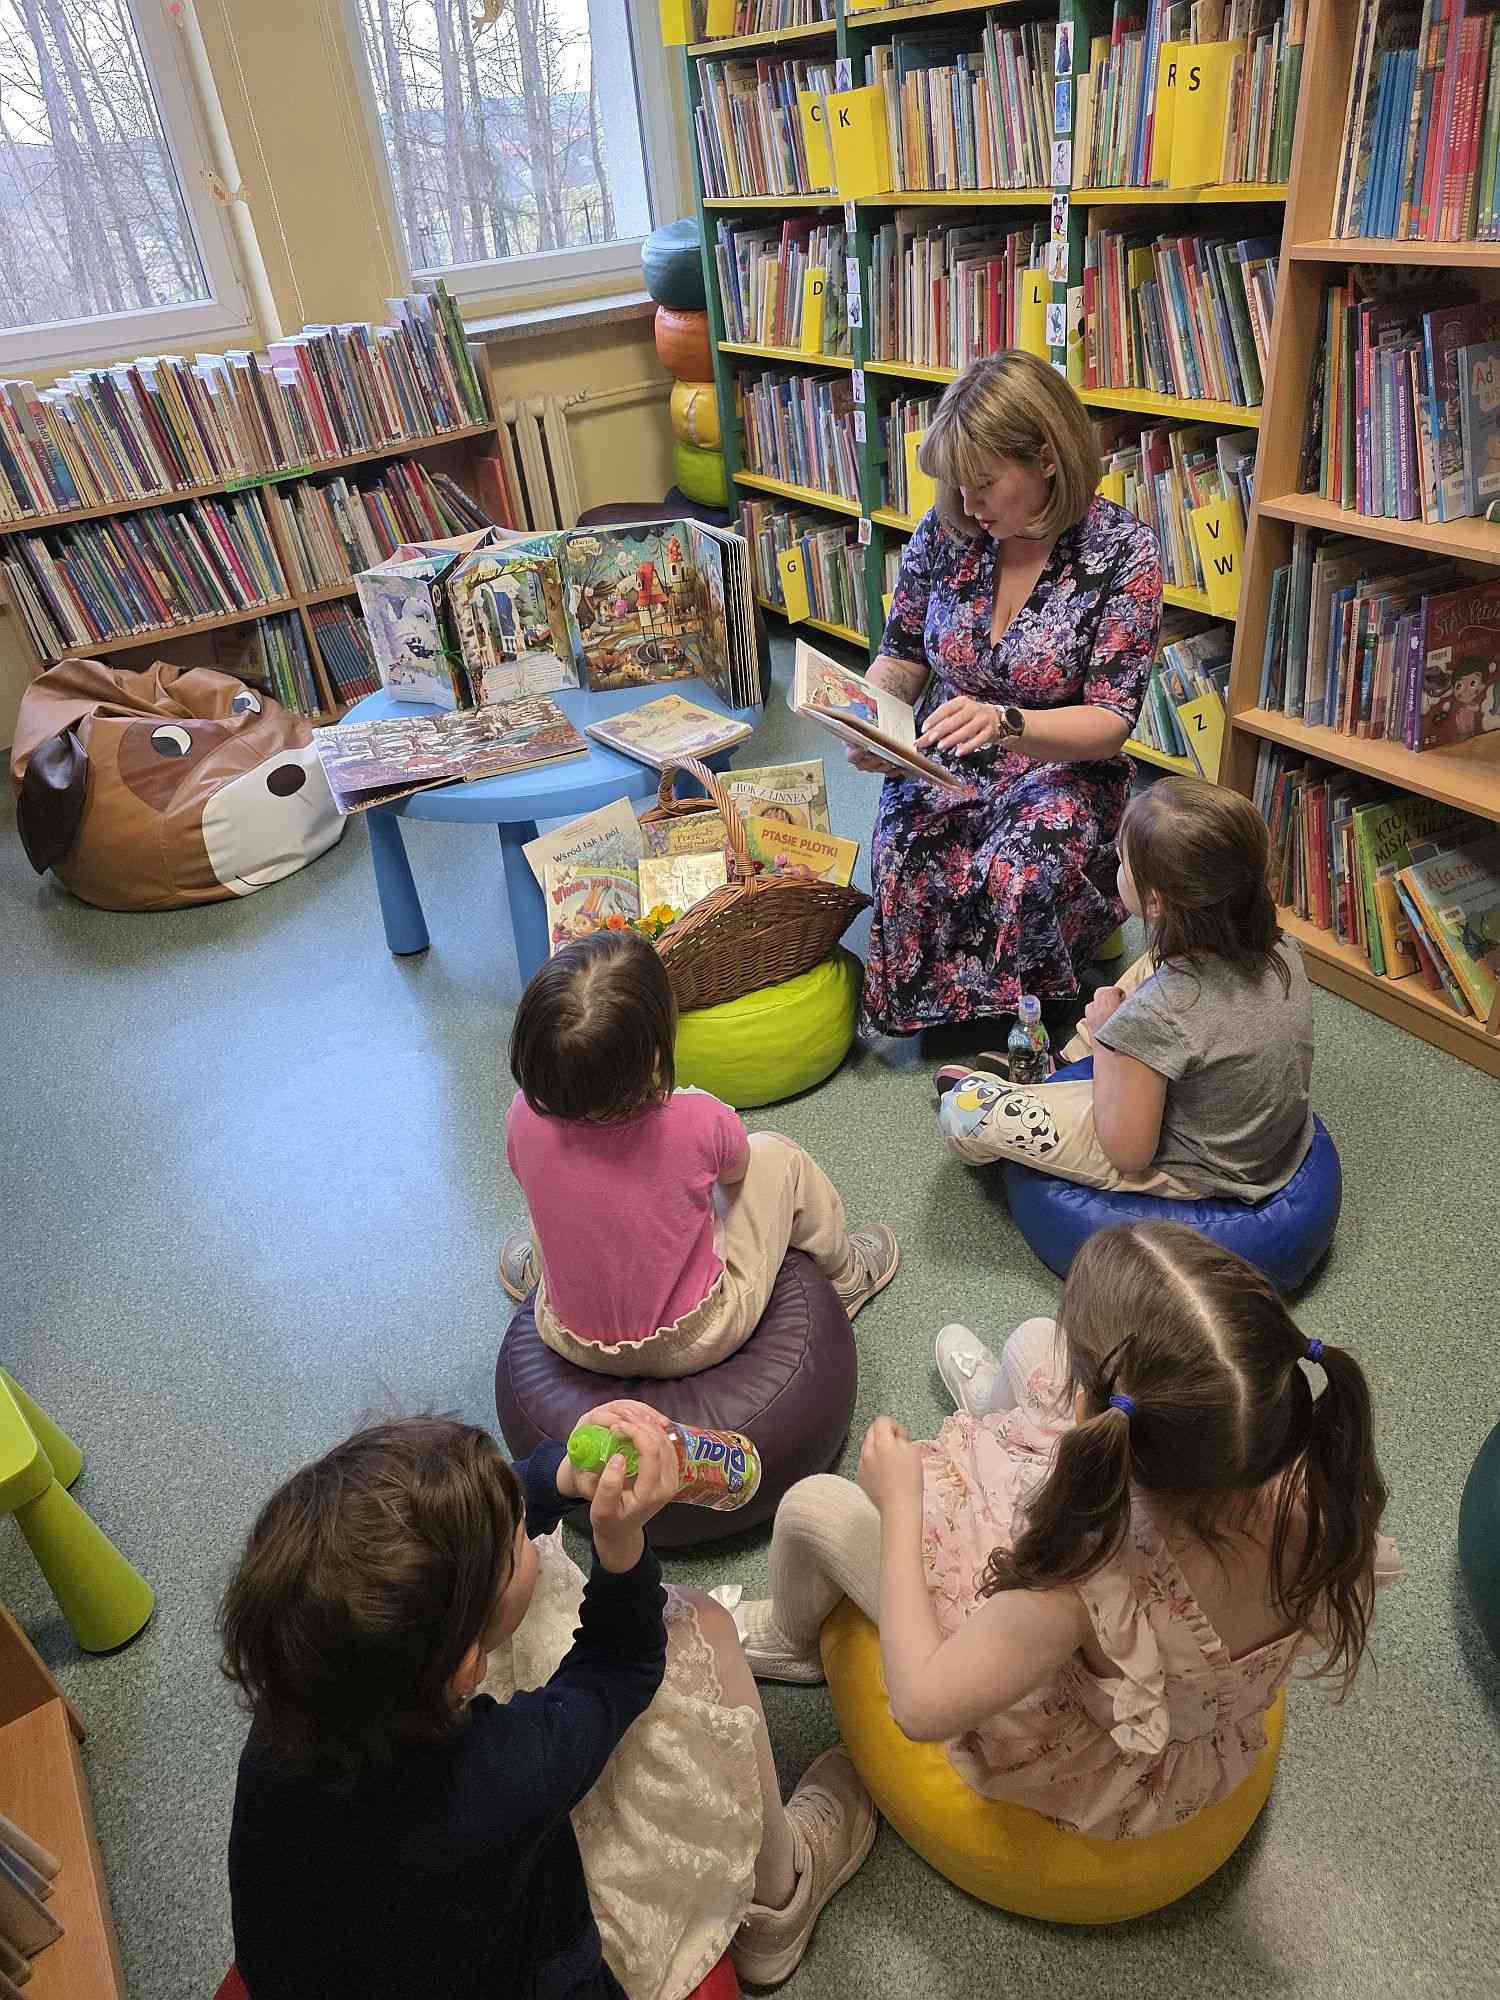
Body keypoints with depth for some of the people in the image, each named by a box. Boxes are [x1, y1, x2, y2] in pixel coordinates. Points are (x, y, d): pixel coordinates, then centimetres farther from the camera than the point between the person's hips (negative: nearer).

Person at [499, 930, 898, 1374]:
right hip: (697, 1345, -2)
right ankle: (845, 1274, 37)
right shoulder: (699, 1121, -30)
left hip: (571, 1344, 3)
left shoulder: (526, 1118, -24)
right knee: (774, 1154, 11)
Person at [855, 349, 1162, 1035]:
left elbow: (1110, 723, -14)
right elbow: (901, 657, 12)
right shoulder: (944, 531, -2)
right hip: (941, 768, 3)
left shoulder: (1123, 551, -11)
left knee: (1015, 877, -35)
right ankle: (936, 1009, -3)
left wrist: (1005, 722, -33)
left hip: (1060, 772, -2)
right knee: (907, 867, -31)